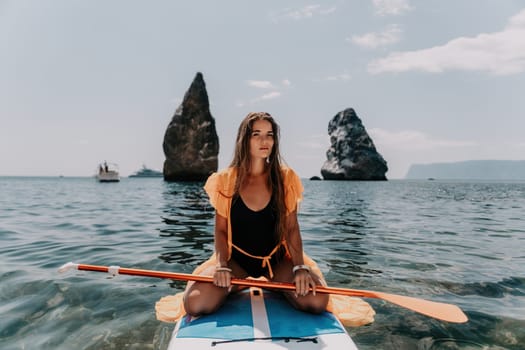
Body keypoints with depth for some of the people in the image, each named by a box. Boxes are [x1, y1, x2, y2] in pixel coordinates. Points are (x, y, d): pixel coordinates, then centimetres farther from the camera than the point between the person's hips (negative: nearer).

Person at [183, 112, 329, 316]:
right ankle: (236, 287, 13)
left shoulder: (285, 178, -3)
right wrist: (222, 266, -17)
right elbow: (220, 230, -1)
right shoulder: (226, 180, -3)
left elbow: (292, 228, -4)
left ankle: (274, 286, 13)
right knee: (195, 305, -23)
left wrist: (300, 267, -18)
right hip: (236, 261, 0)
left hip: (277, 261, 1)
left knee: (316, 301, -24)